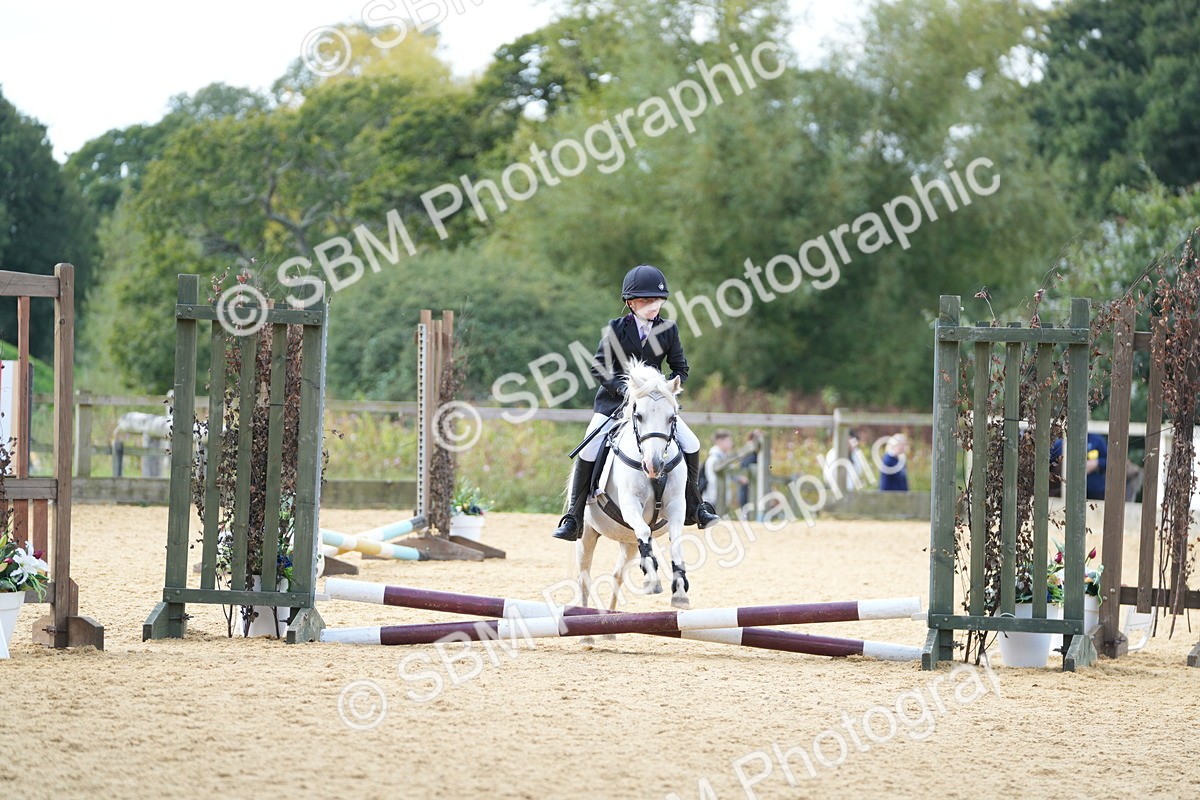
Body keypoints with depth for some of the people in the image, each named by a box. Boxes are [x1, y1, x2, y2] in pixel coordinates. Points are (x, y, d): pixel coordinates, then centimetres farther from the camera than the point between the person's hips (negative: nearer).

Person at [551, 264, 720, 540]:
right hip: (614, 400, -3)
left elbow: (680, 368, 4)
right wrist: (622, 388, -24)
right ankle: (573, 519, -8)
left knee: (691, 444, -8)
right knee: (588, 452, -17)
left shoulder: (668, 329, -2)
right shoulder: (616, 329, -9)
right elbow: (599, 367, -10)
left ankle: (693, 507, 9)